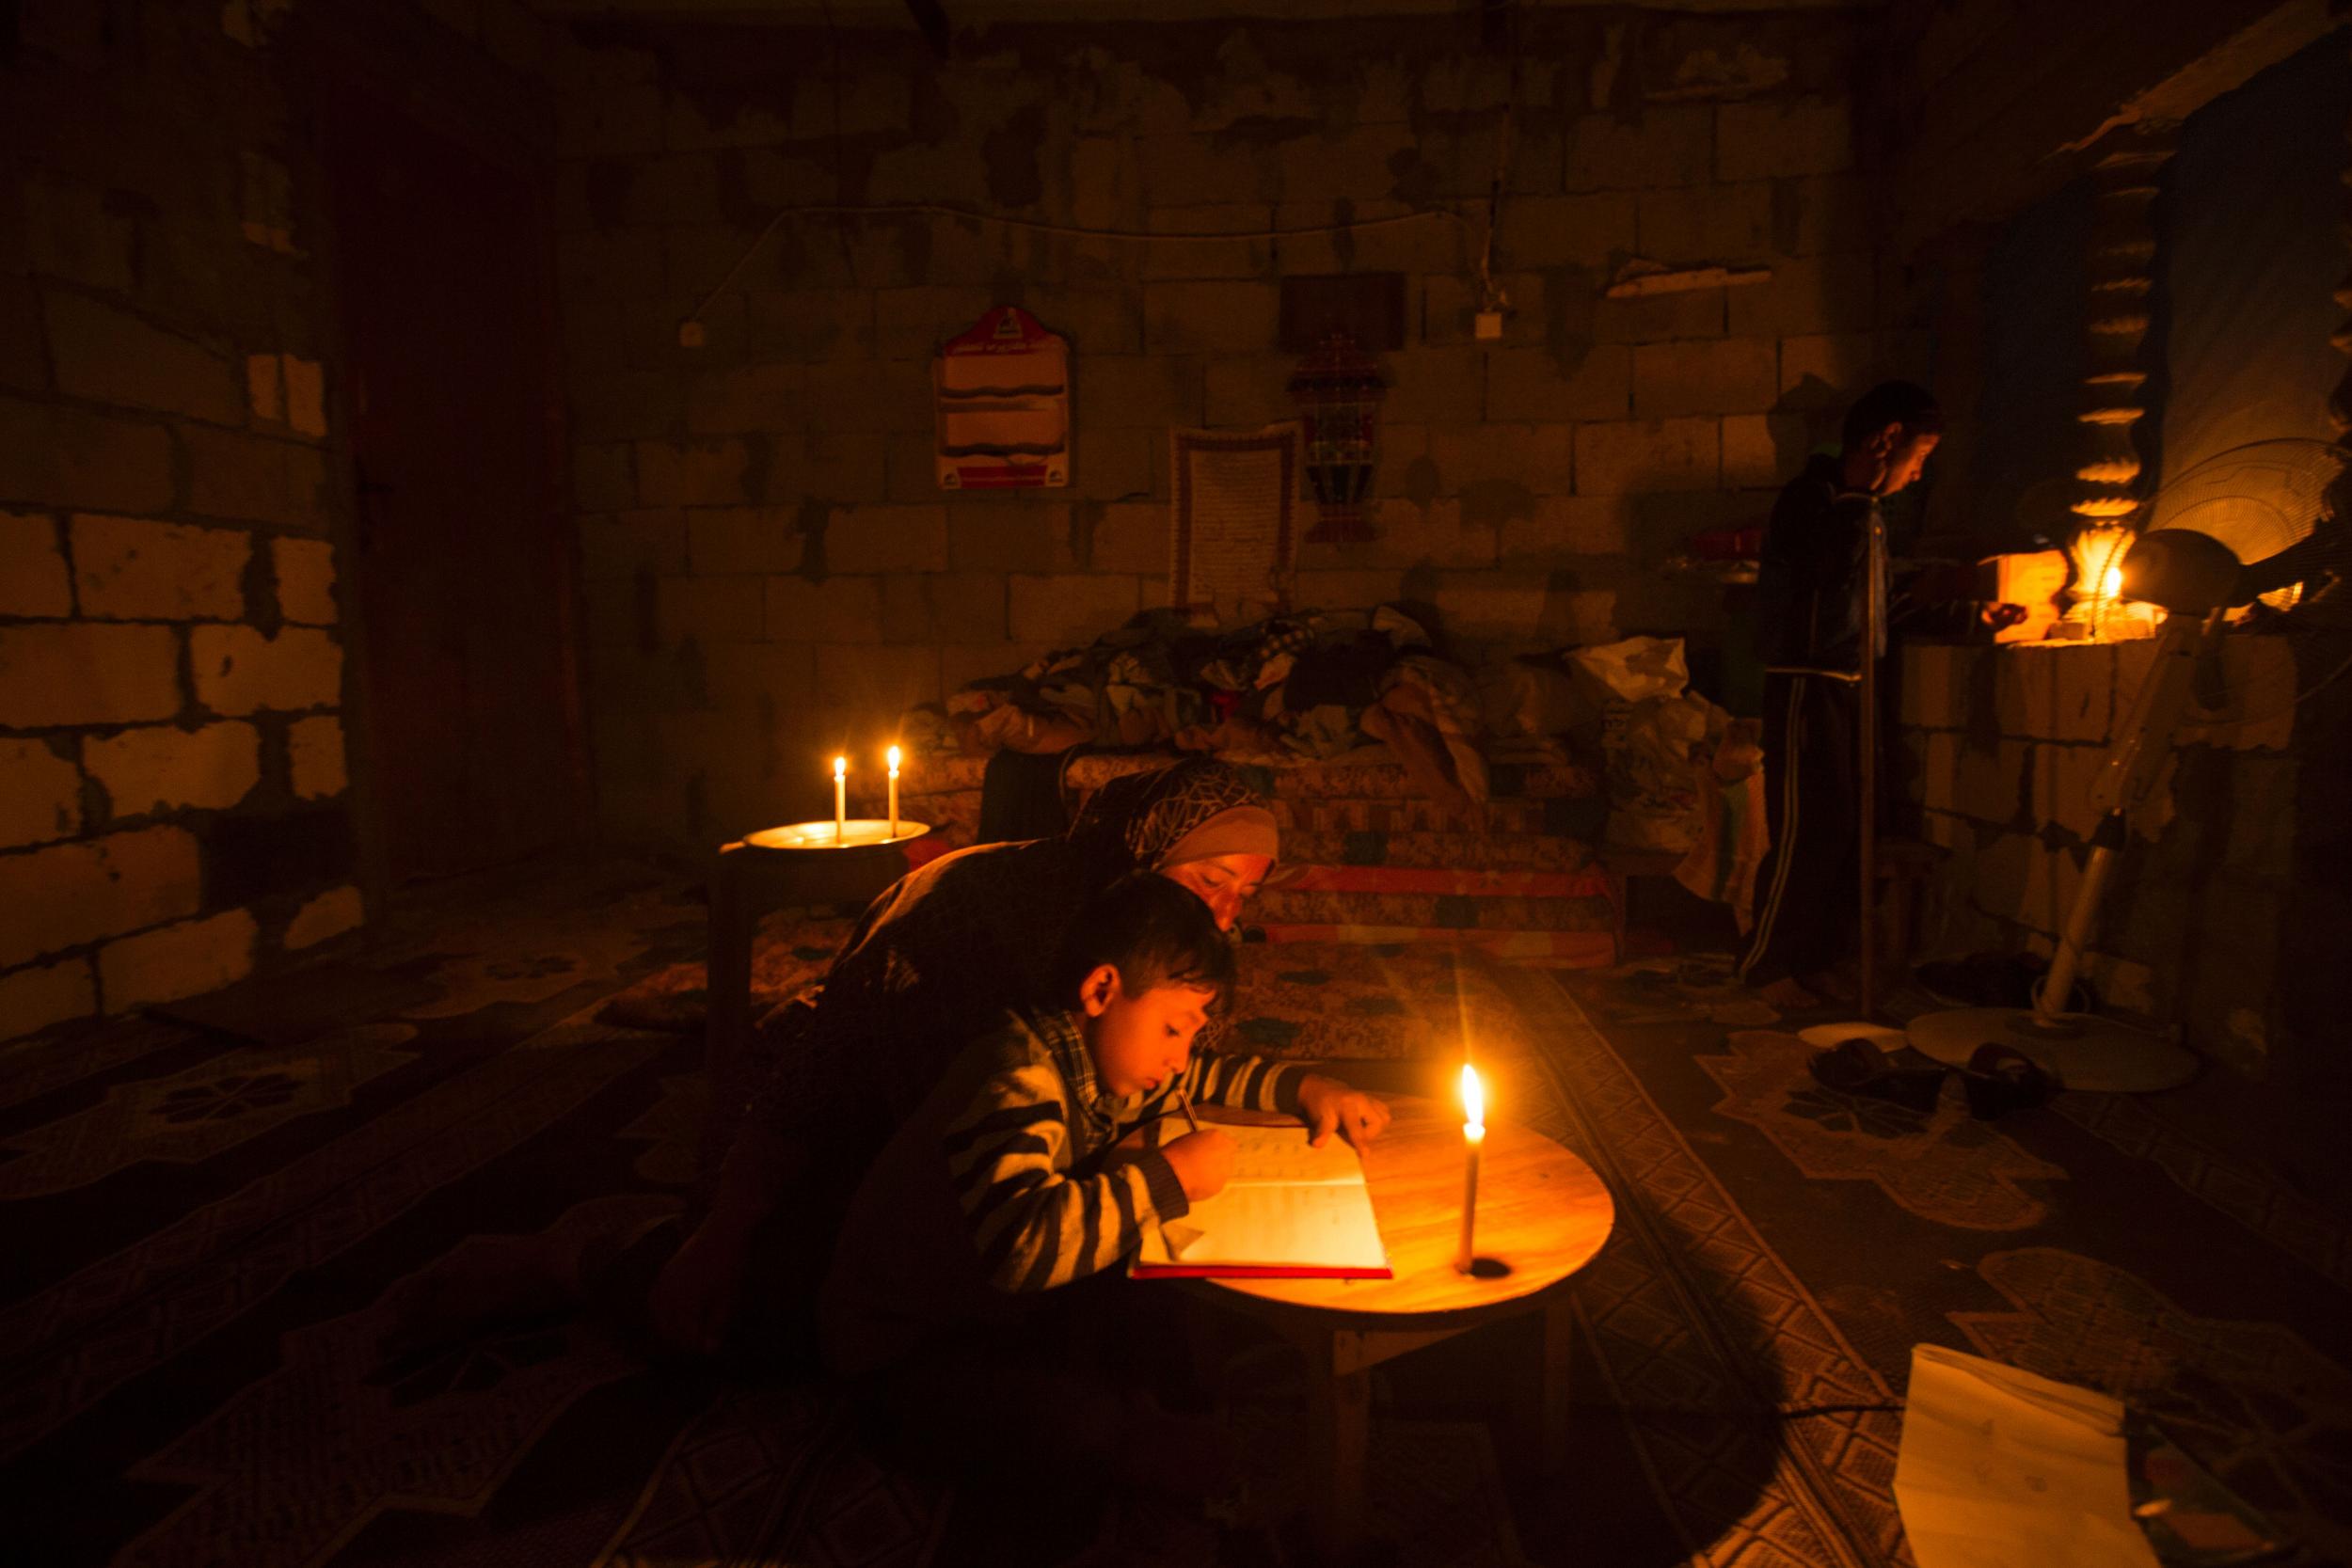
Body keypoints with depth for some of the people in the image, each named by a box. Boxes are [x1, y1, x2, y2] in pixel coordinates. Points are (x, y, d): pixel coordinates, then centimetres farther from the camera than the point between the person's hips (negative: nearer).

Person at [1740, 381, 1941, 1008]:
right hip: (1805, 685, -9)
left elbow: (1877, 601, 25)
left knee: (1845, 830, 9)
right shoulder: (1810, 498, -10)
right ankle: (1765, 964, 4)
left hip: (1850, 685, 9)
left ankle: (1814, 957, 21)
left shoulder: (1860, 507, 18)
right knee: (1807, 832, -8)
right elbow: (1836, 570, -24)